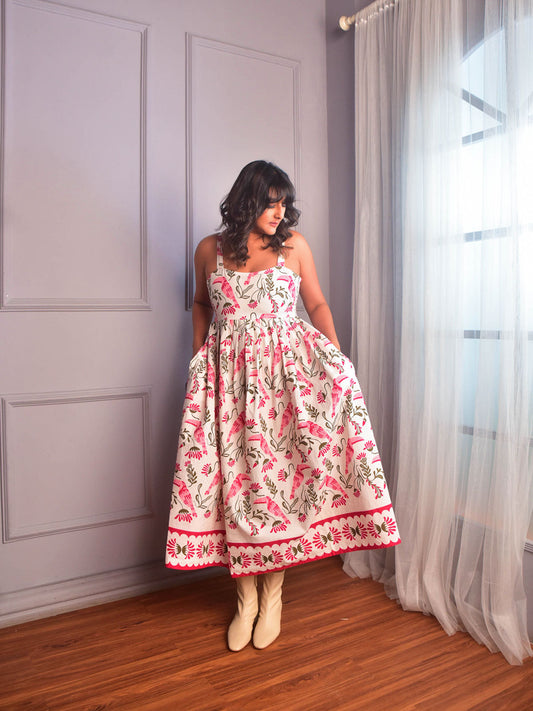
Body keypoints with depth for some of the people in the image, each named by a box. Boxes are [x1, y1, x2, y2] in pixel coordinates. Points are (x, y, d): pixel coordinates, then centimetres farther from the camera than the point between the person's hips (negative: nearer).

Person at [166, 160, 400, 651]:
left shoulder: (294, 245, 5)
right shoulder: (209, 250, 8)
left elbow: (317, 304, 9)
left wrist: (337, 357, -2)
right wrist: (198, 353, 13)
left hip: (285, 370, 0)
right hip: (227, 373, 1)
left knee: (280, 469, -3)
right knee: (234, 473, 0)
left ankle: (273, 594, 16)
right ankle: (246, 597, 17)